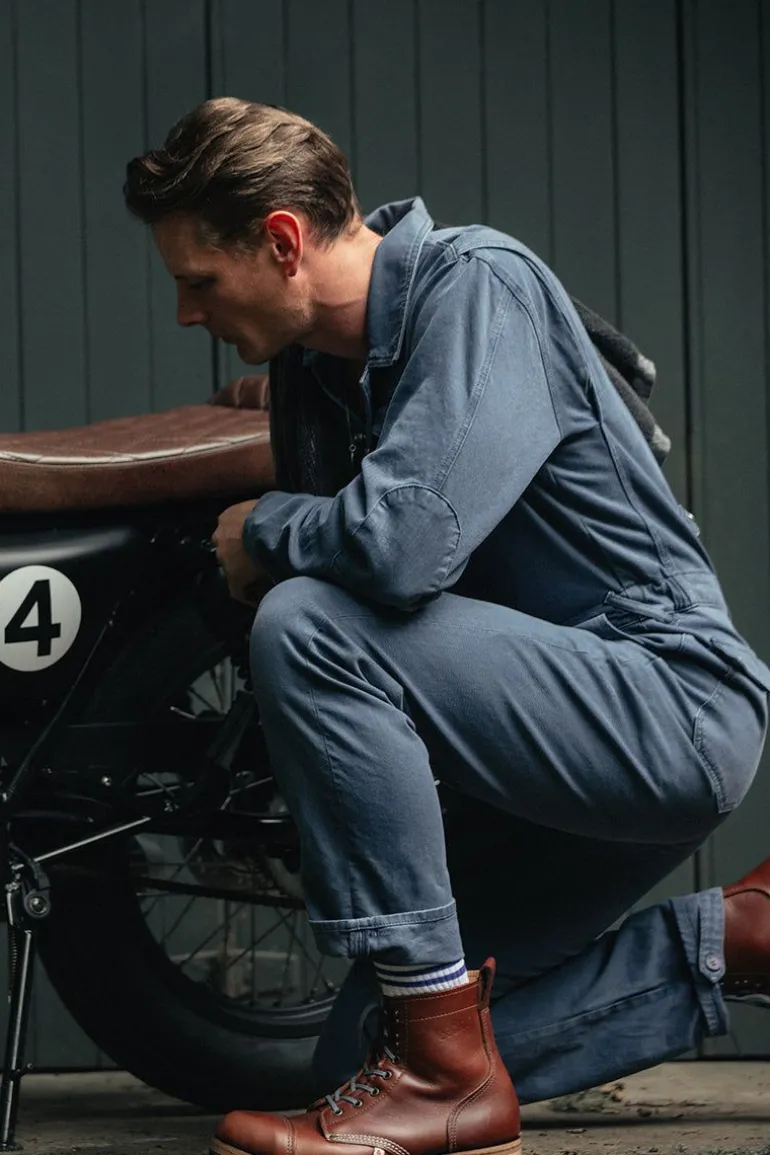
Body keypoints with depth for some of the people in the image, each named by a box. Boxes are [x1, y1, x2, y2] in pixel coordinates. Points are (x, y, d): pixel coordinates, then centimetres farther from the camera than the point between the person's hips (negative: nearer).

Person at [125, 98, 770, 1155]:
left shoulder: (475, 283, -16)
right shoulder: (309, 369, 10)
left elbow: (408, 542, -30)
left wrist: (263, 529, -12)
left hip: (673, 698, -10)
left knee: (308, 631, -27)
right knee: (363, 1051, 5)